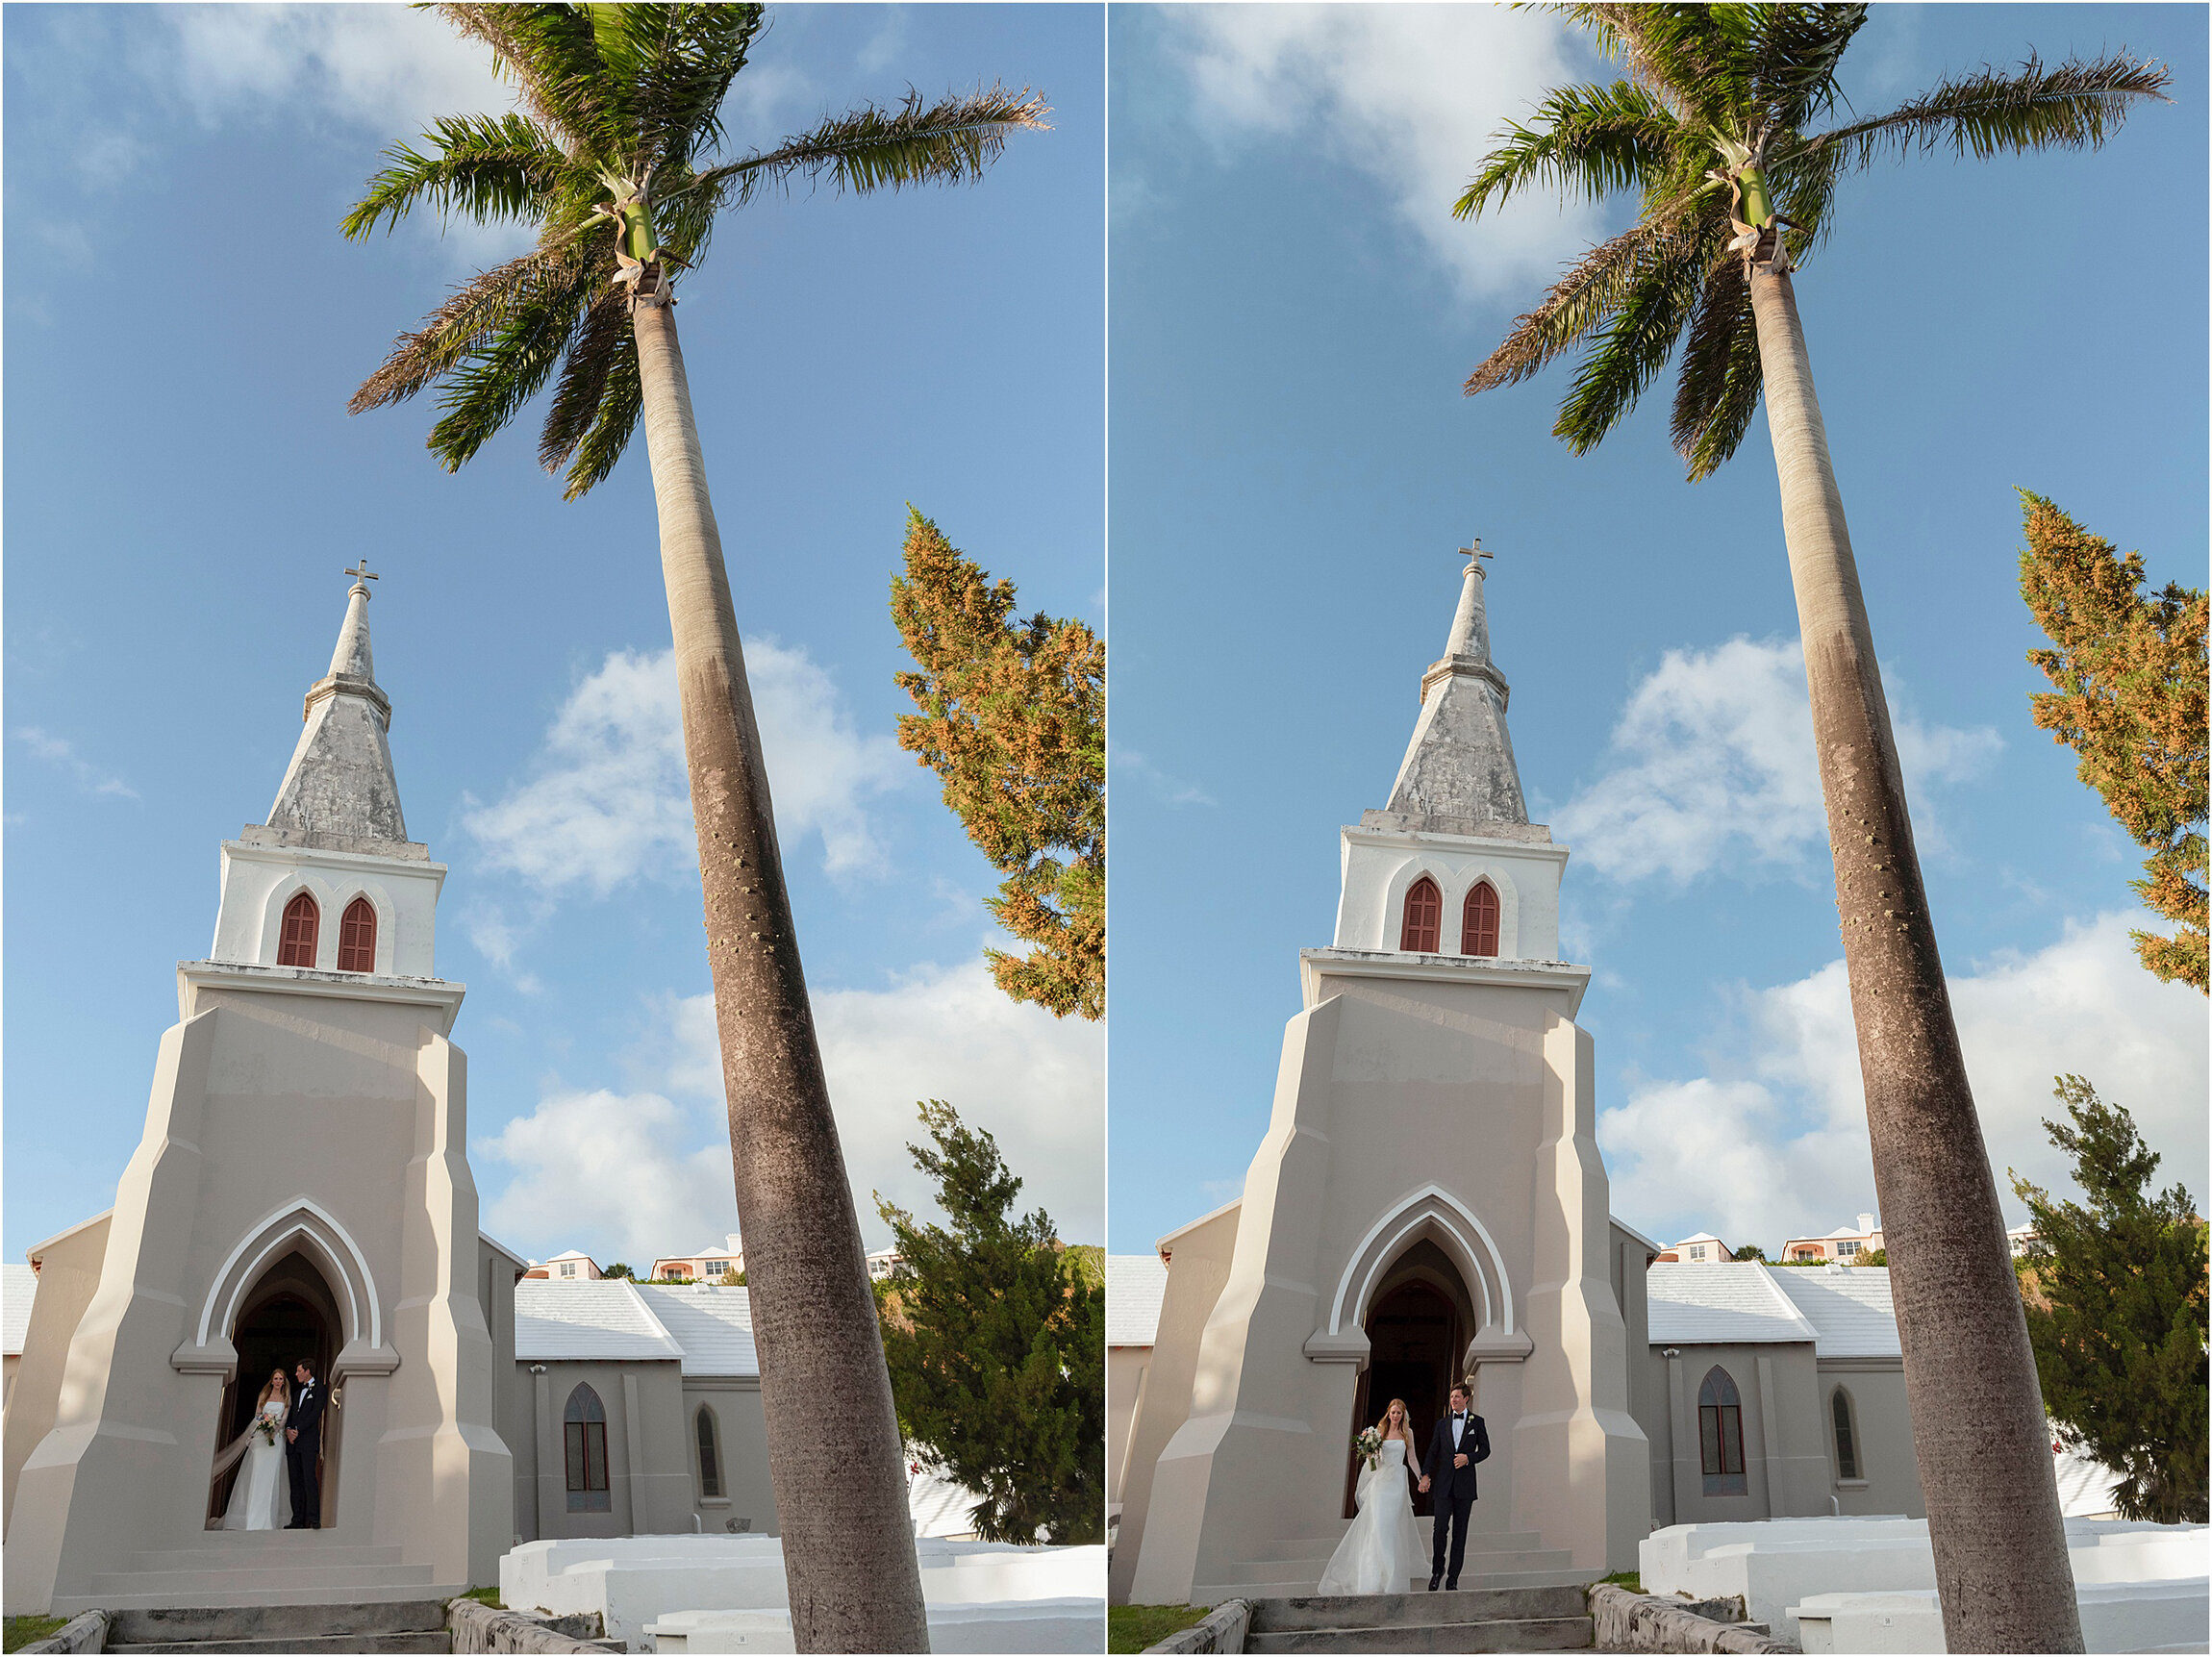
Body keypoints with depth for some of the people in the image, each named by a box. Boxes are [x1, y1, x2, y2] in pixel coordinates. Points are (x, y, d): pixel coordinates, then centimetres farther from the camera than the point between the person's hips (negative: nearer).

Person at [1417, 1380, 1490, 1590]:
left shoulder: (1477, 1422, 7)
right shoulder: (1442, 1424, 12)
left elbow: (1485, 1450, 6)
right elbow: (1433, 1451, 11)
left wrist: (1468, 1458, -12)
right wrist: (1425, 1476, -1)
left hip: (1465, 1484, -1)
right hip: (1444, 1483, 1)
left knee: (1460, 1532, 1)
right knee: (1440, 1527, -11)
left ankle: (1453, 1578, 5)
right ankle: (1437, 1569, 9)